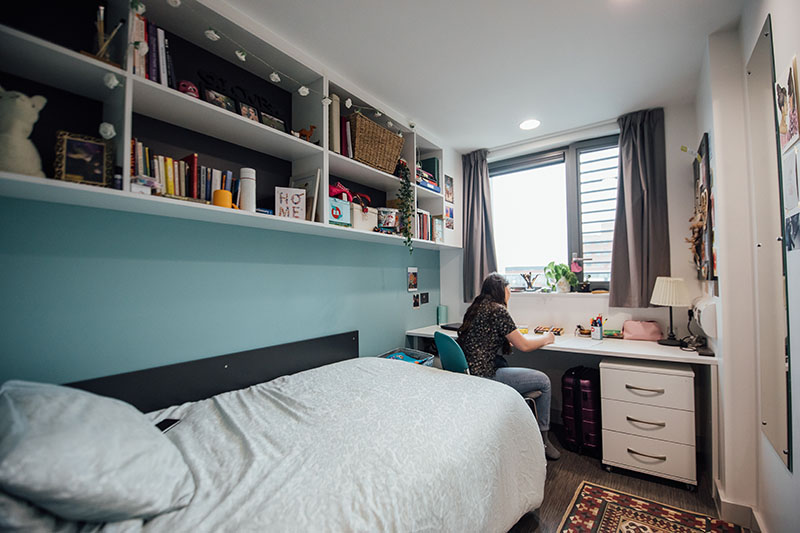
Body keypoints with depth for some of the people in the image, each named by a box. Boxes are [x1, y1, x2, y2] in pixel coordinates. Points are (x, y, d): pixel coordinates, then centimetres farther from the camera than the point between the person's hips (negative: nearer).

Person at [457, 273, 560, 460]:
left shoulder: (476, 307, 13)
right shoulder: (498, 310, -12)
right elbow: (524, 346, -7)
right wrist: (546, 339, 12)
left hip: (467, 371, 9)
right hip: (483, 376, -9)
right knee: (544, 381, 4)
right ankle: (543, 439, 19)